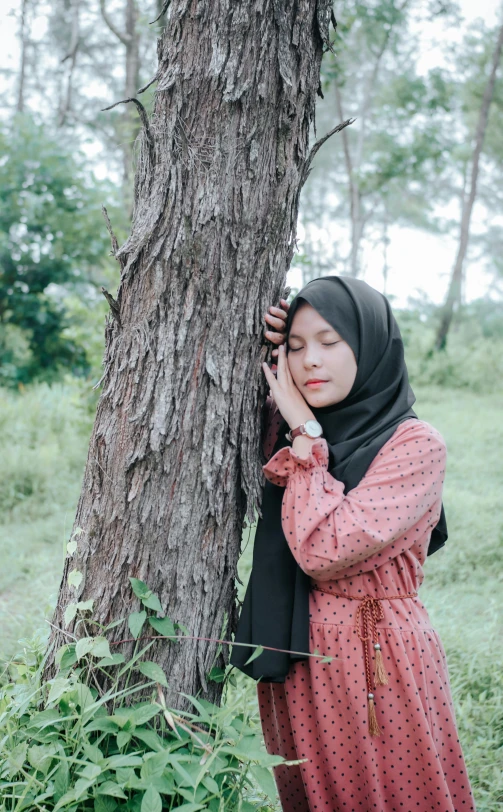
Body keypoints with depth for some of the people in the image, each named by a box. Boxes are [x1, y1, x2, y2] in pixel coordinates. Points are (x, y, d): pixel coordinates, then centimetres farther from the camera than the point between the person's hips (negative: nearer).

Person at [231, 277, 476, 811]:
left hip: (377, 662, -6)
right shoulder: (285, 430, 6)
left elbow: (325, 551, -24)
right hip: (292, 659, 6)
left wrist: (304, 434, -17)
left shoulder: (415, 445, -15)